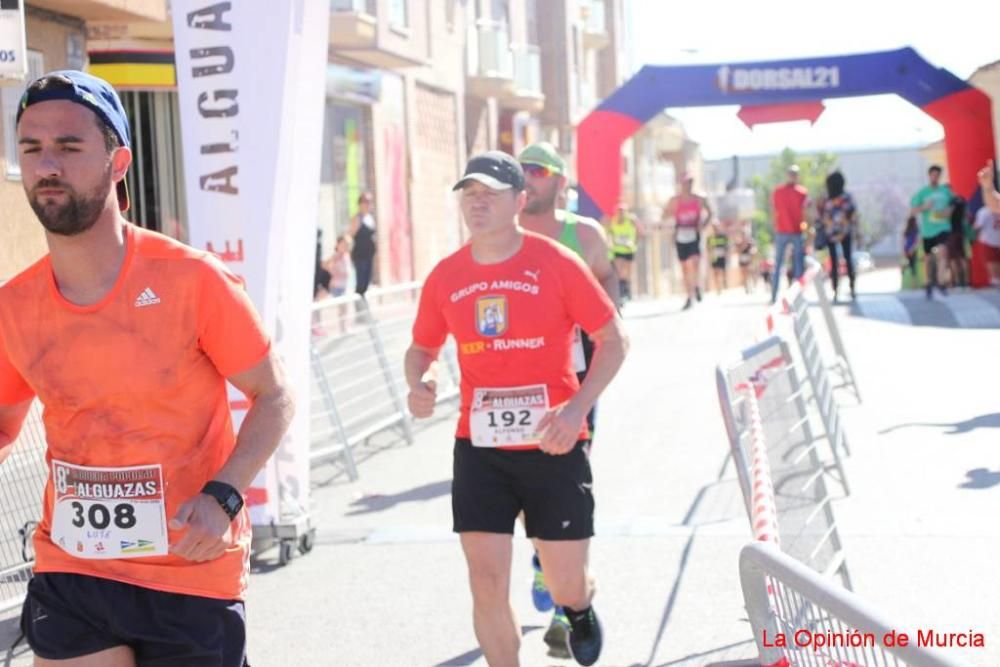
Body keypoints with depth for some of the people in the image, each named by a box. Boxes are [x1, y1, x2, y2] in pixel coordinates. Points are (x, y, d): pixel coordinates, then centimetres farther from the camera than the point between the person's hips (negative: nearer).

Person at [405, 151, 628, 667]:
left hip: (553, 447, -2)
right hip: (478, 449, 2)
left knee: (565, 587, 5)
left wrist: (577, 408, -15)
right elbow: (421, 348, 15)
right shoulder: (445, 276, 2)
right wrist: (419, 384, -8)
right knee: (487, 585, -3)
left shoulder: (557, 263, -8)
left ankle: (580, 608, 44)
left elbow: (612, 339, -2)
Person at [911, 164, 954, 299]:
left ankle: (941, 282, -25)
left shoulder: (946, 190, 5)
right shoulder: (922, 192, 0)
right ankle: (929, 282, 31)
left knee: (942, 252, -23)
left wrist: (949, 211, -3)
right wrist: (924, 207, -20)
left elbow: (953, 204, 20)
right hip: (928, 229, 1)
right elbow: (914, 211, -2)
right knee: (928, 258, 11)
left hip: (943, 227, -1)